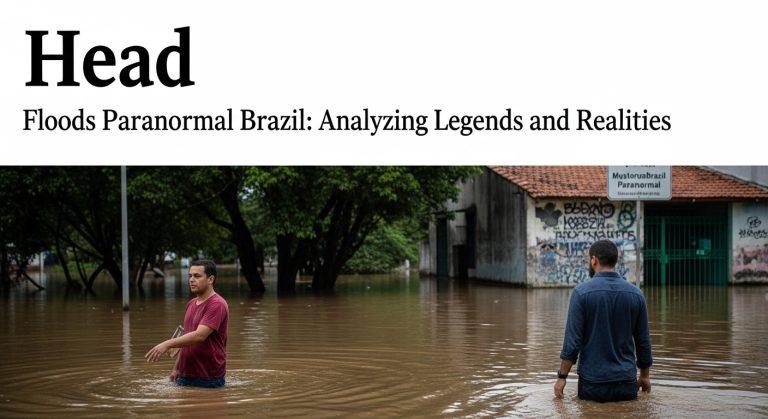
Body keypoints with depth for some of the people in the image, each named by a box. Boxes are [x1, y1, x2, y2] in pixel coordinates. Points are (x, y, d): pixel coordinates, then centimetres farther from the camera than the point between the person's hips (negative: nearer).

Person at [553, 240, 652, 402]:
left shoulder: (581, 292, -9)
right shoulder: (636, 294, 2)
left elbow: (572, 341, -11)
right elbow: (643, 341, 9)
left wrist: (562, 377, -2)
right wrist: (645, 376, 22)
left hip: (592, 382, -3)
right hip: (627, 381, 3)